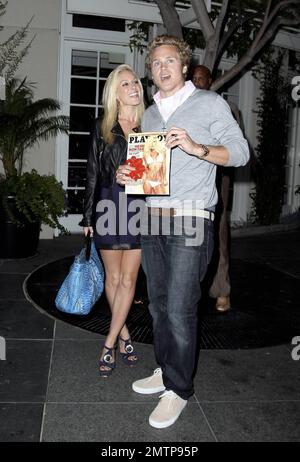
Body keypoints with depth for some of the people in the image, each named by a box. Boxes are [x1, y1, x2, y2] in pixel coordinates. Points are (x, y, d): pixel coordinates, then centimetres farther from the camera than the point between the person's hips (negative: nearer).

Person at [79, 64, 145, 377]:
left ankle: (109, 344, 9)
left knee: (128, 279, -1)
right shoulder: (102, 128, 5)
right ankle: (123, 333, 25)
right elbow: (93, 174, 6)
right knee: (113, 277, 8)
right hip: (108, 206, 0)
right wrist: (88, 217, 3)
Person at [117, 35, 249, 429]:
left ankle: (178, 389, 8)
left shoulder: (210, 103, 2)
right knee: (159, 304, 11)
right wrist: (127, 174, 4)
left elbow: (240, 152, -3)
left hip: (191, 221, -6)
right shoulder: (149, 115, 20)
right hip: (153, 219, 6)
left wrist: (197, 148, -19)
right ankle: (166, 371, 27)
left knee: (179, 309, -7)